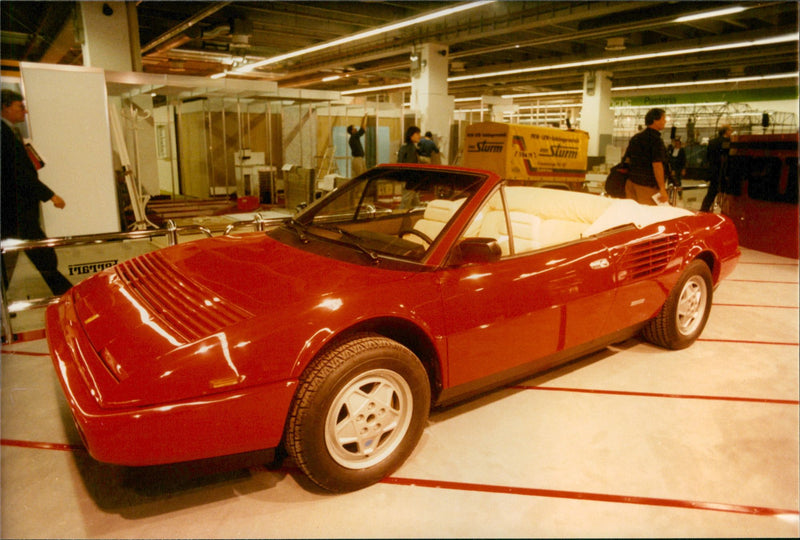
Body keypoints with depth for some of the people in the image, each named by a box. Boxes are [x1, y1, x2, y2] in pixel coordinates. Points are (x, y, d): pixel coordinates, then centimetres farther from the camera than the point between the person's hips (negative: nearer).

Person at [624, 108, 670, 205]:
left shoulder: (635, 137, 14)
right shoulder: (656, 140, -11)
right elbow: (657, 165, -17)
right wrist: (662, 189, -17)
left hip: (631, 182, 8)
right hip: (647, 186, -8)